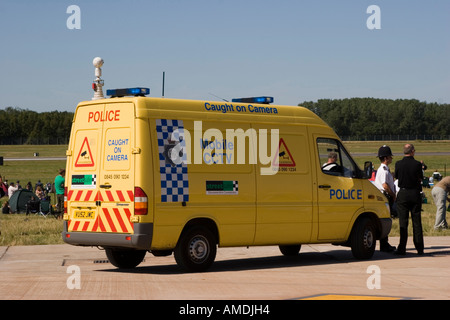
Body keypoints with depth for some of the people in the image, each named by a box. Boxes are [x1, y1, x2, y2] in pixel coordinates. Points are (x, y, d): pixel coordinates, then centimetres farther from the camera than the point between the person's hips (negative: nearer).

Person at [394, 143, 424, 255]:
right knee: (417, 222, 8)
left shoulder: (398, 164, -6)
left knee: (403, 222, 3)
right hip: (415, 194, 0)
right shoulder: (417, 164, -9)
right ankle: (419, 248, 11)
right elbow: (420, 179, 2)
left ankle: (402, 248, -1)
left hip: (402, 194, 0)